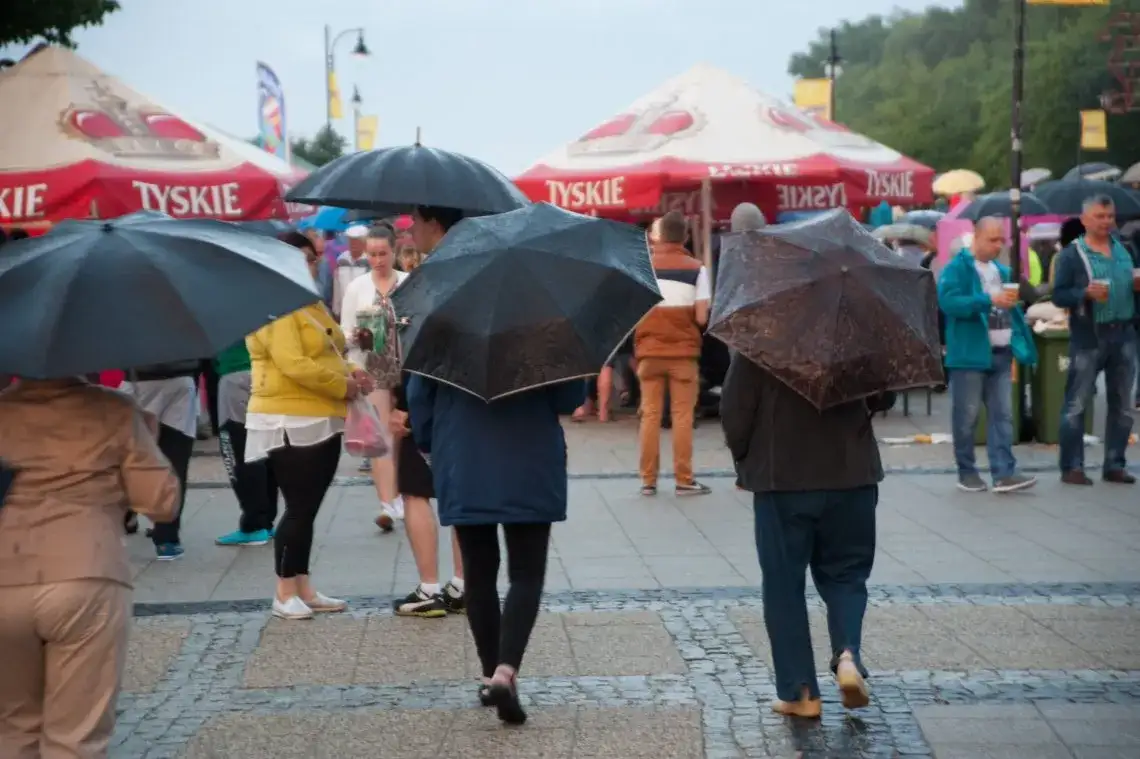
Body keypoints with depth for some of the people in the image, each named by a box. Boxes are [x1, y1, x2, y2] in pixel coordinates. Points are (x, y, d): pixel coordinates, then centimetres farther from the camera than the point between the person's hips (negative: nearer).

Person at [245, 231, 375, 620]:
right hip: (291, 422, -9)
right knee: (298, 508, -6)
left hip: (322, 421, 9)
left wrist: (352, 374, 3)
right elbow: (294, 365, -24)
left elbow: (328, 355, 24)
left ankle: (303, 588, 18)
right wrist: (344, 386, -17)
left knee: (309, 508, 11)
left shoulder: (313, 305, 16)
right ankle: (284, 593, 2)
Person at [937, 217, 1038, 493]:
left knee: (1003, 415, 1)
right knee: (967, 416, 0)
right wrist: (990, 300, -28)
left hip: (1000, 353, 7)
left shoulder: (1002, 271, 17)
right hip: (970, 354, -7)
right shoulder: (956, 268, -7)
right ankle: (966, 472, 10)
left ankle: (1004, 473, -1)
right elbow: (948, 302, -22)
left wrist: (1018, 345, 12)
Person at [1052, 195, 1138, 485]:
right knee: (1077, 404, -3)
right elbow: (1058, 295, -8)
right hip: (1089, 337, -6)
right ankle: (1072, 467, 2)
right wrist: (1086, 293, -24)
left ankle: (1115, 465, 18)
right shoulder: (1071, 254, -4)